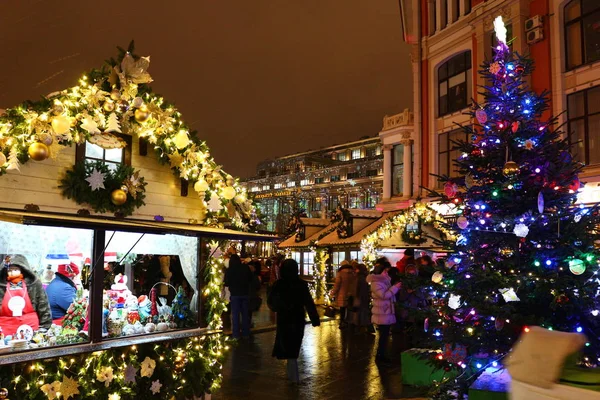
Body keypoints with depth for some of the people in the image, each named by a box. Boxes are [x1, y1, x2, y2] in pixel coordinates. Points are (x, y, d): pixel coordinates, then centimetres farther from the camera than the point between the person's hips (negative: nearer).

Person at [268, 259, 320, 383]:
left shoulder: (279, 284, -12)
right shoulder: (302, 284, -8)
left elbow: (270, 301, -1)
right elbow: (309, 303, -9)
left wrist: (276, 307, 19)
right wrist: (315, 319, -5)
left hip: (284, 320, -2)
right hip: (299, 320, 2)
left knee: (288, 347, 6)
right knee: (294, 346, 17)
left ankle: (294, 376, 3)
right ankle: (291, 373, 26)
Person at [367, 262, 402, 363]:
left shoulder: (384, 280, 15)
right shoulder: (376, 282, -16)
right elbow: (384, 295, -24)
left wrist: (396, 288, 10)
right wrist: (395, 287, -20)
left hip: (386, 312, 10)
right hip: (382, 314, -10)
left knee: (385, 335, 13)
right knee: (383, 335, -5)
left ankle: (381, 354, 20)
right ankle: (379, 355, 3)